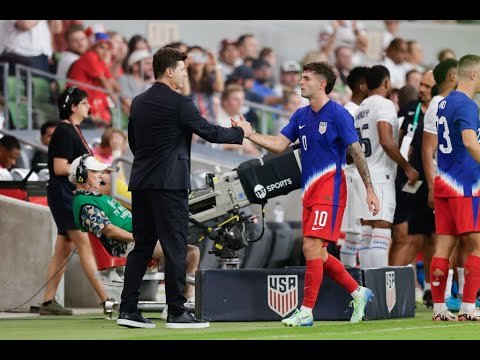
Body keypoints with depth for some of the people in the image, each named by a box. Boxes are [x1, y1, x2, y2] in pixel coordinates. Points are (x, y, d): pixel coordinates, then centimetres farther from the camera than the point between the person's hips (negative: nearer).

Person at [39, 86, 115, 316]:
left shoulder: (74, 130, 18)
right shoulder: (64, 132, -13)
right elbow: (60, 168, -19)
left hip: (73, 194, 10)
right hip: (63, 193, -10)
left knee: (64, 248, 9)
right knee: (84, 245, -13)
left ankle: (48, 302, 10)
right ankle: (106, 300, -17)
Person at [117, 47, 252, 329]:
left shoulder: (138, 102, 12)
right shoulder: (179, 103, -11)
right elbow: (210, 132, -7)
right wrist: (241, 132, 8)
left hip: (141, 183, 7)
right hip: (170, 184, -7)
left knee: (142, 246, 10)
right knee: (175, 247, -3)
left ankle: (128, 309, 7)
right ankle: (177, 313, -3)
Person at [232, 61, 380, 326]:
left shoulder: (338, 114, -9)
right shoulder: (301, 116, 12)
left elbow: (357, 152, -10)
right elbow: (279, 145, 8)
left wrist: (369, 189, -13)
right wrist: (248, 134, -4)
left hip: (330, 191, -8)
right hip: (310, 192, 8)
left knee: (312, 248, -13)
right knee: (318, 255, 10)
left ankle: (306, 312, -9)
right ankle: (358, 292, 28)